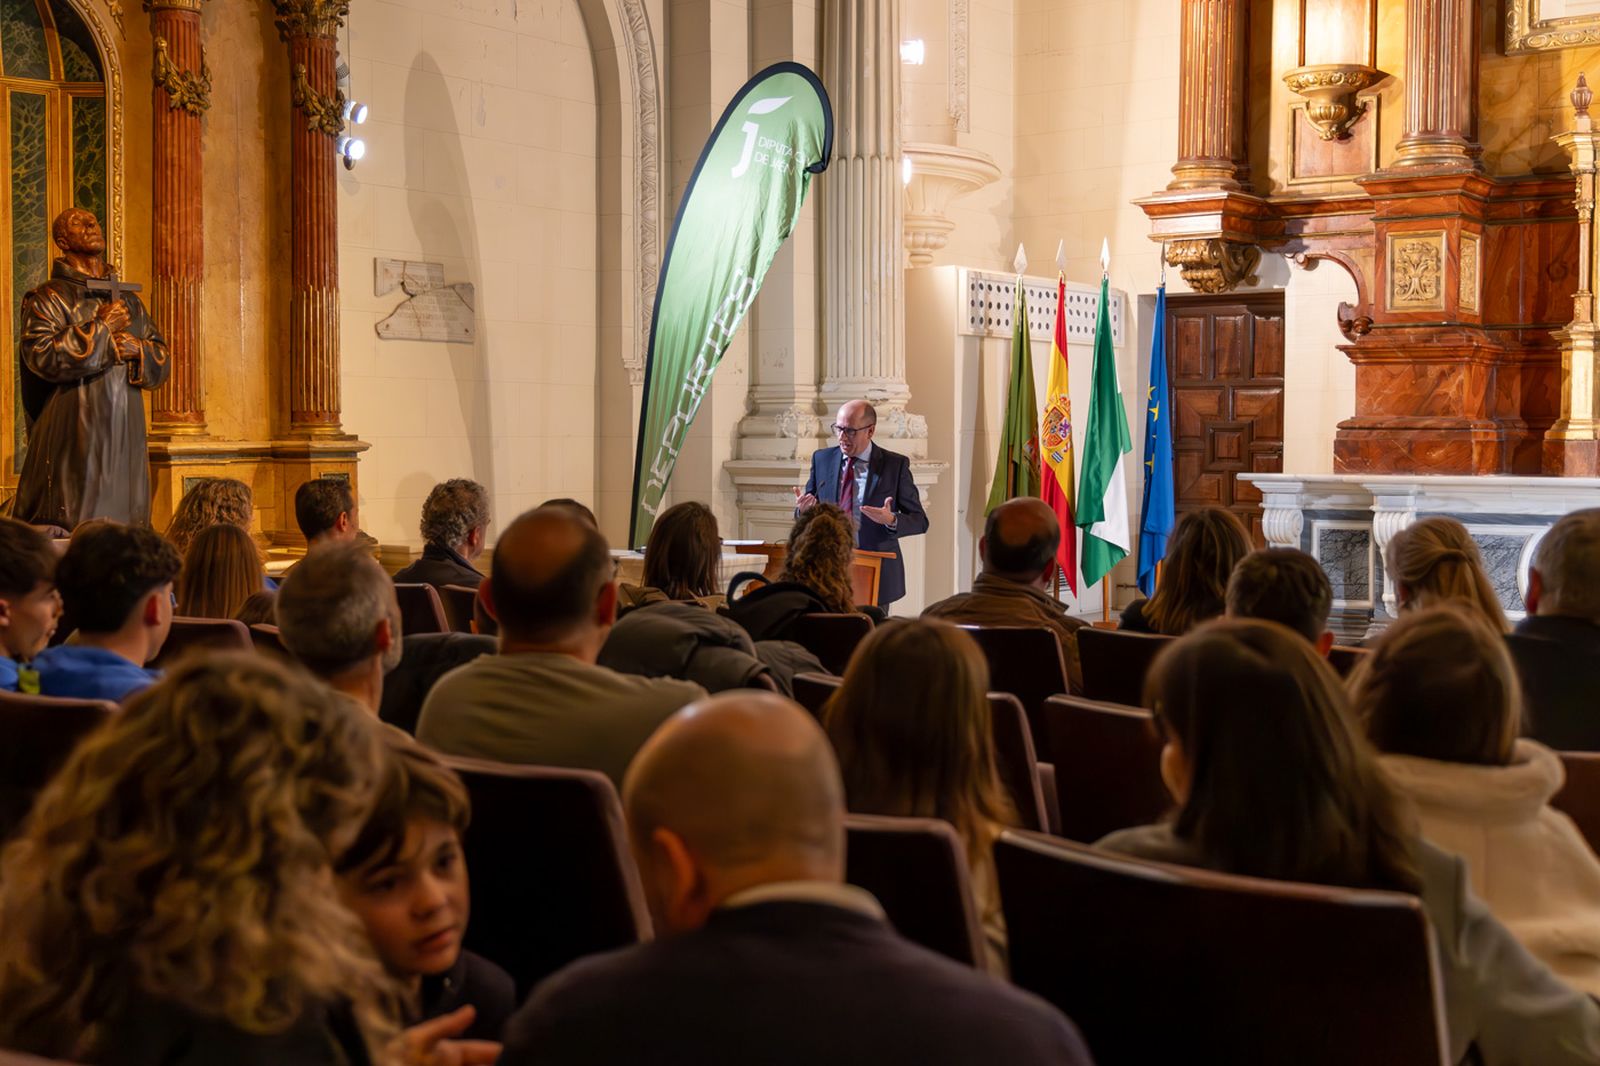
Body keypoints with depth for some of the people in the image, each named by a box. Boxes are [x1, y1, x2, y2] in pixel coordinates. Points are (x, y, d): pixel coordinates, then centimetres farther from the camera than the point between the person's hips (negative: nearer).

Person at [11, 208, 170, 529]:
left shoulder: (128, 301, 18)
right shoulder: (47, 299, 0)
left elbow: (162, 357, 17)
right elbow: (42, 355, -15)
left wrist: (137, 349, -5)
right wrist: (102, 328, -11)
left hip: (125, 436, 5)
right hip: (75, 440, -5)